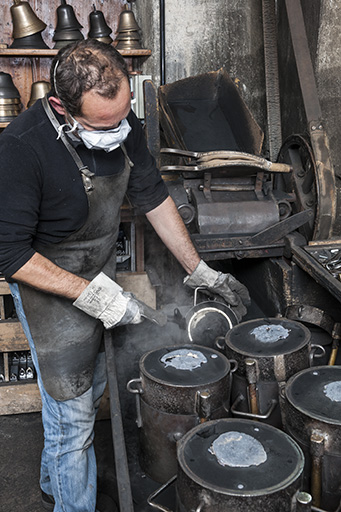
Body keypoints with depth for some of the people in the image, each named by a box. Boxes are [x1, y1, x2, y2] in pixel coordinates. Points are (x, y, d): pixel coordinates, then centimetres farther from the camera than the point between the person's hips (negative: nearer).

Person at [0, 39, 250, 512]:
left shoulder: (122, 124, -11)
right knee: (73, 417, 3)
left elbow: (153, 196, 0)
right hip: (50, 289, -6)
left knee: (89, 393, 23)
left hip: (101, 278, 7)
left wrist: (202, 273, 1)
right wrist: (92, 295, -27)